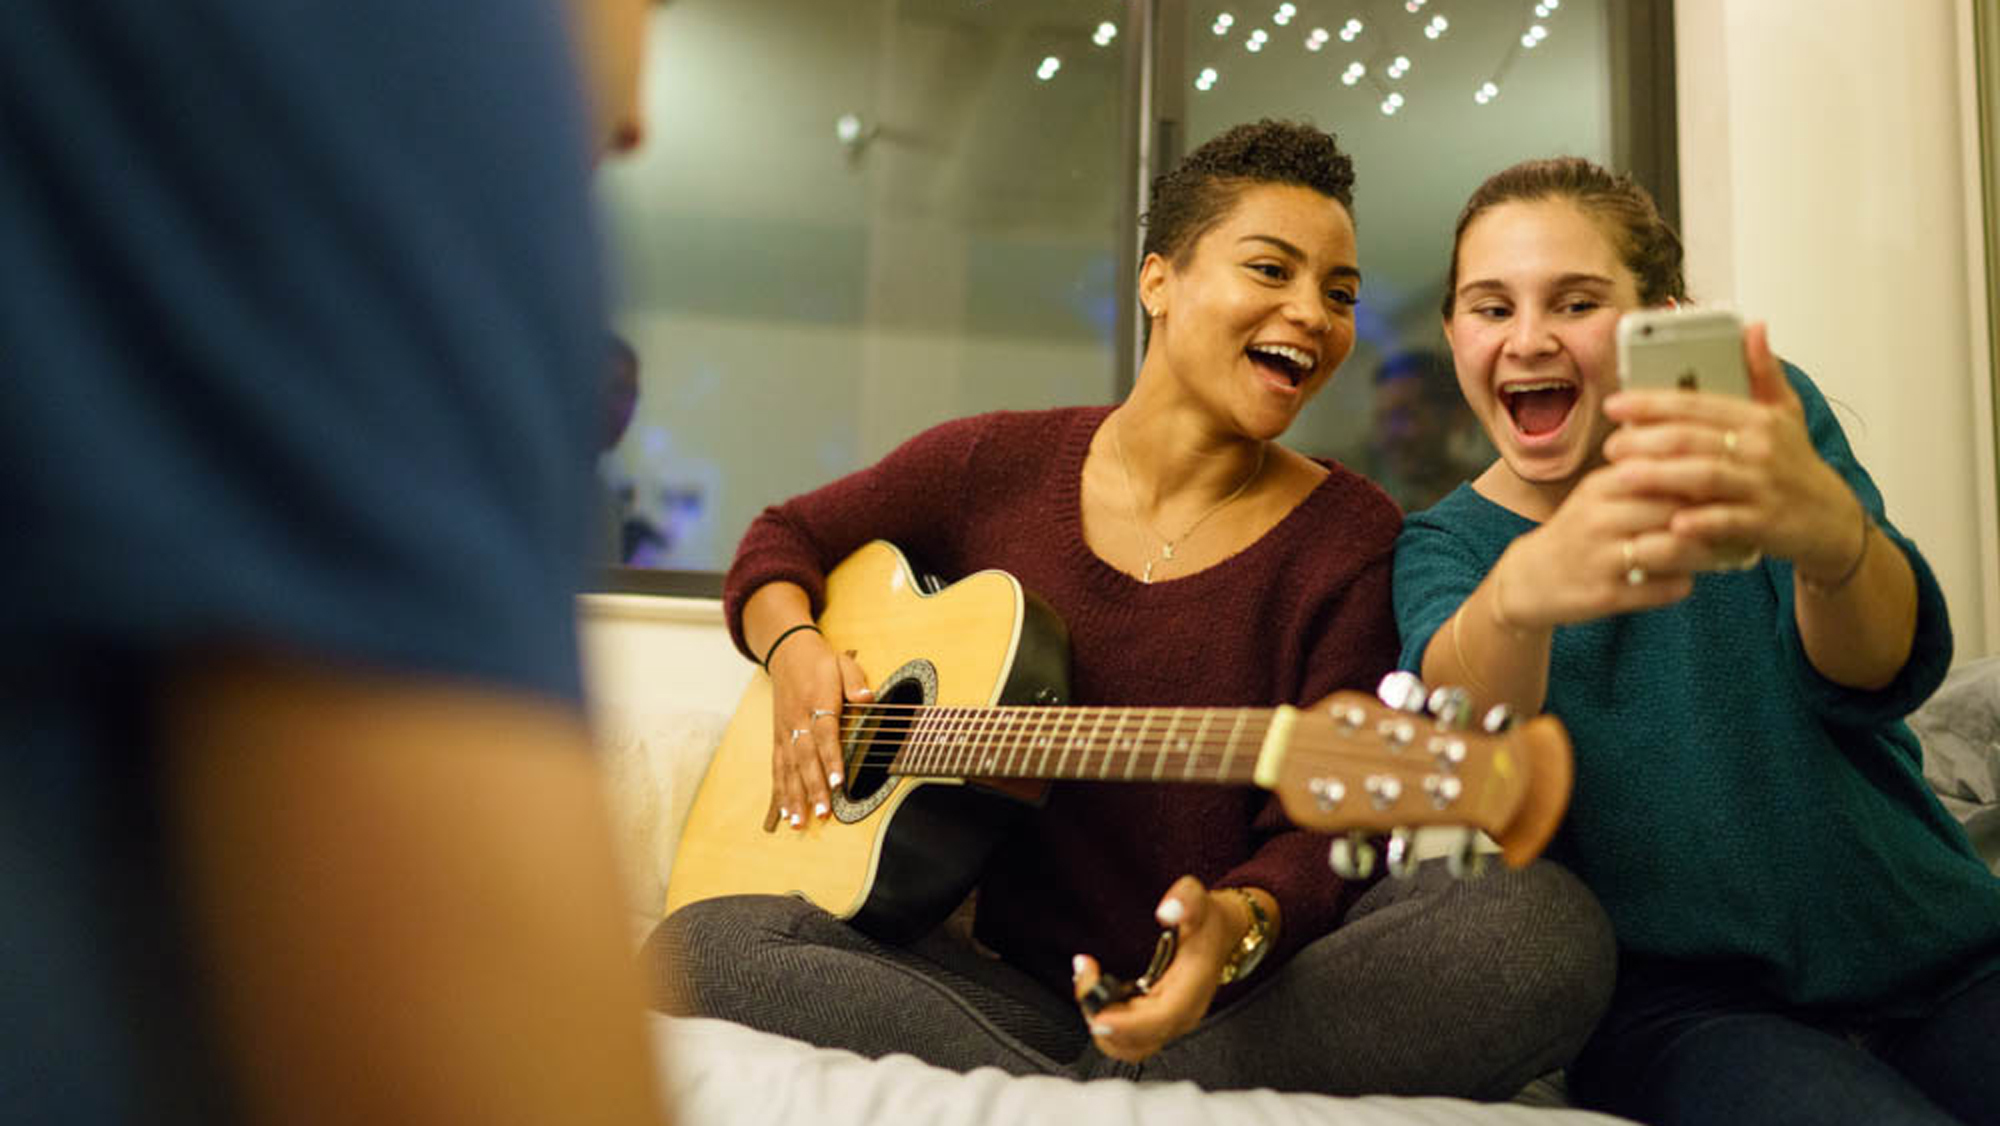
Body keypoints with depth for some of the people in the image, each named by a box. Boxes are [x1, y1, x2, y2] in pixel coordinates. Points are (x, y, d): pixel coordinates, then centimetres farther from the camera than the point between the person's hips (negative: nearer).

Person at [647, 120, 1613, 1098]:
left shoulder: (1349, 536, -1)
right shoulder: (995, 466, 6)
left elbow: (1320, 832, -6)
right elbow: (786, 538, 20)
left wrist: (1241, 924, -28)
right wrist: (794, 649, -1)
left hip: (1241, 1014, 0)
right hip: (1018, 992, 1)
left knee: (1547, 924, -30)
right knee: (704, 942, -23)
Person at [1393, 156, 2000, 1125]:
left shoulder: (1769, 420, 0)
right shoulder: (1447, 544, 1)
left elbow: (1884, 674, -18)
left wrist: (1829, 530, -42)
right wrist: (1520, 592, -46)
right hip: (1679, 1000, -1)